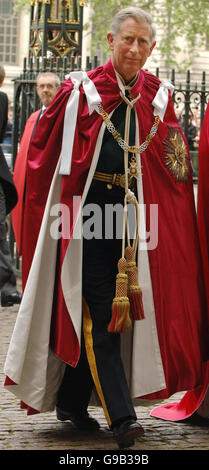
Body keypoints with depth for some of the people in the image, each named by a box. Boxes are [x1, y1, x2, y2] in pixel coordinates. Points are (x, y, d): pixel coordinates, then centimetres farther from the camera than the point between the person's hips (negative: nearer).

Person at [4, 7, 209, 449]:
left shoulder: (158, 97, 7)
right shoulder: (80, 91, -2)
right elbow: (44, 148, 5)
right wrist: (49, 207, 3)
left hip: (135, 212, 4)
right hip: (88, 210, -4)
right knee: (100, 313, -8)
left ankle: (71, 400, 24)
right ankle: (121, 416, -9)